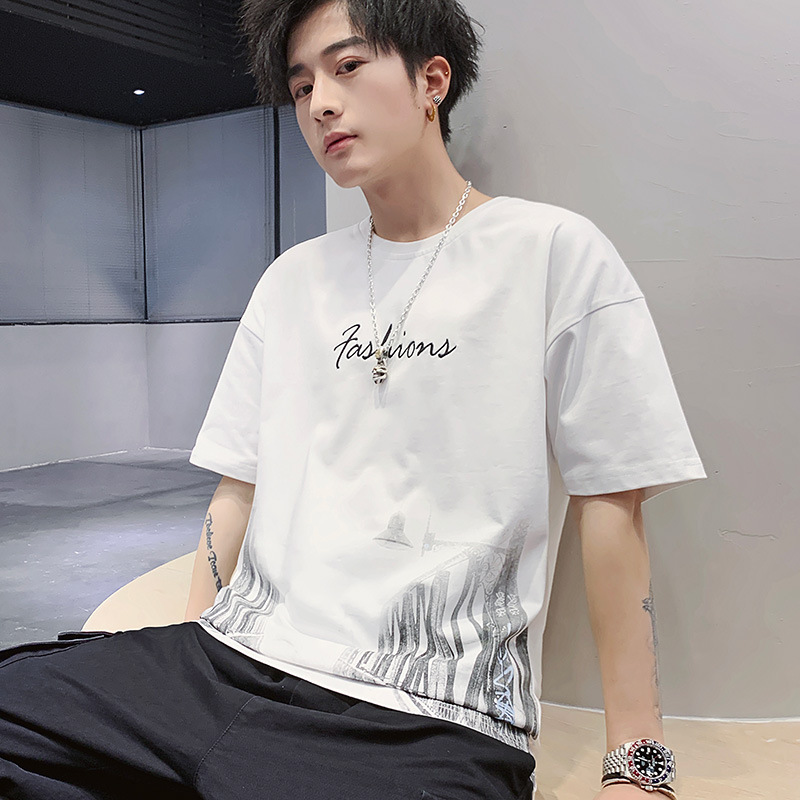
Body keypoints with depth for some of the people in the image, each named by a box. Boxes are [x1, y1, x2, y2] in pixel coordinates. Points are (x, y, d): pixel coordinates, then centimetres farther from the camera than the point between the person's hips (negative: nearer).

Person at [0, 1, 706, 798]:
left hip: (427, 719, -5)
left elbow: (611, 502, -3)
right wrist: (182, 668, 4)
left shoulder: (554, 251, 0)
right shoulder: (291, 278, 15)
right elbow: (238, 489, 14)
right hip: (231, 663, 5)